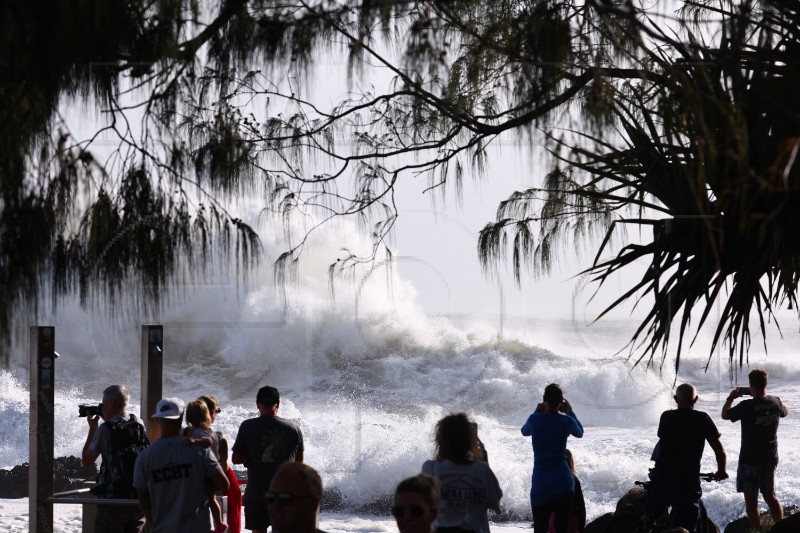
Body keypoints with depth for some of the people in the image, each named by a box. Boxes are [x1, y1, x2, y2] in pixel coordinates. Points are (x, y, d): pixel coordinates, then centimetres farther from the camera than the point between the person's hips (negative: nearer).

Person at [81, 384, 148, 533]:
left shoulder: (106, 429, -11)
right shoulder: (139, 426, 5)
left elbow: (86, 461, -1)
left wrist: (92, 428, 7)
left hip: (113, 500, -5)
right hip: (139, 499, 5)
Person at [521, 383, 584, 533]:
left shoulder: (535, 419, -3)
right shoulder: (566, 421, -4)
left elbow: (524, 431, 20)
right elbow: (579, 433, 20)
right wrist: (570, 413, 25)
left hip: (540, 487, 0)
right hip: (563, 484, 0)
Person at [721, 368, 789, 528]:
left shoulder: (747, 406, -19)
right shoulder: (775, 403, -3)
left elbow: (725, 415, -3)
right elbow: (785, 412, 21)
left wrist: (731, 398, 12)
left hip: (750, 459, -6)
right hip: (770, 458, 6)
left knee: (751, 499, 1)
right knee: (770, 496, 18)